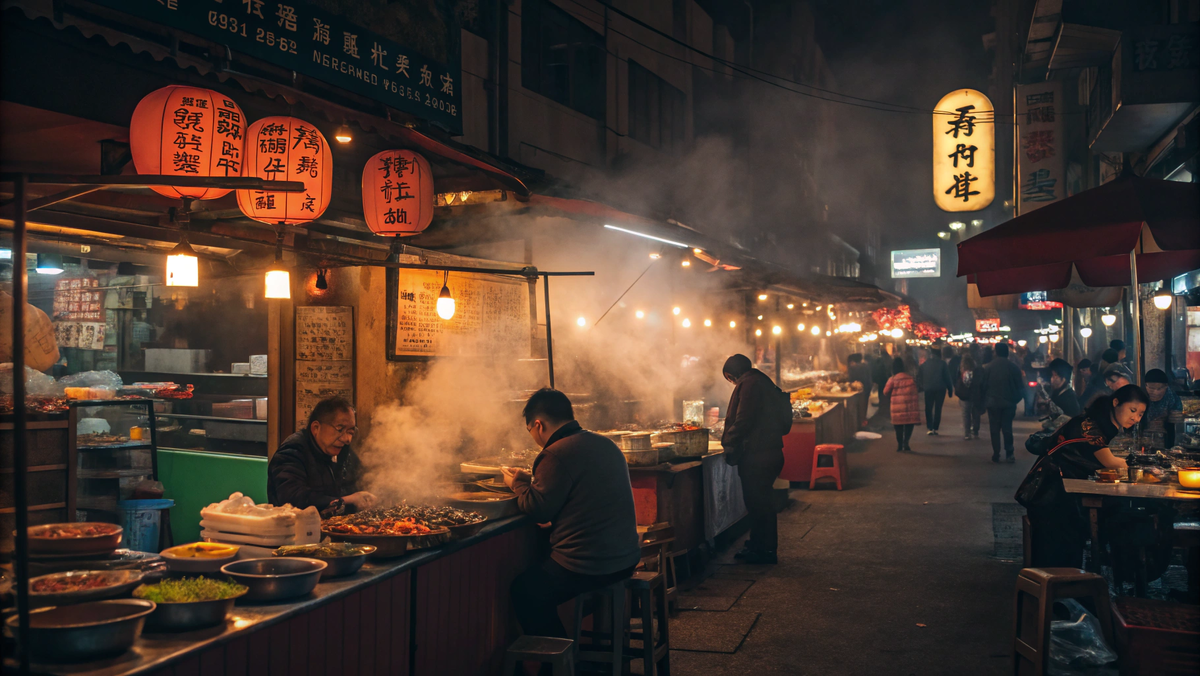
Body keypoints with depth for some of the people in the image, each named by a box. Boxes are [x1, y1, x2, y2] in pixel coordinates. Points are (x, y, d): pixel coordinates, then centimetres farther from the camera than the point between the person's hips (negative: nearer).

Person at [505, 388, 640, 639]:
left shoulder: (556, 454, -17)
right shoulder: (606, 445, 12)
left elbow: (539, 510, -14)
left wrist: (519, 485, 5)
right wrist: (531, 481, 22)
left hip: (588, 567, -9)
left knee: (523, 592, 7)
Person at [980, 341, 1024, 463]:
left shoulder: (988, 367, -6)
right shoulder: (1014, 367, -5)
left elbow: (984, 385, -2)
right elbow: (1019, 386, 0)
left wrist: (985, 400, 10)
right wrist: (1016, 400, 14)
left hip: (993, 402, 0)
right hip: (1009, 403, 0)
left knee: (994, 429, 6)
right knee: (1007, 428, 7)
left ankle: (996, 455, 5)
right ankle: (1009, 455, 3)